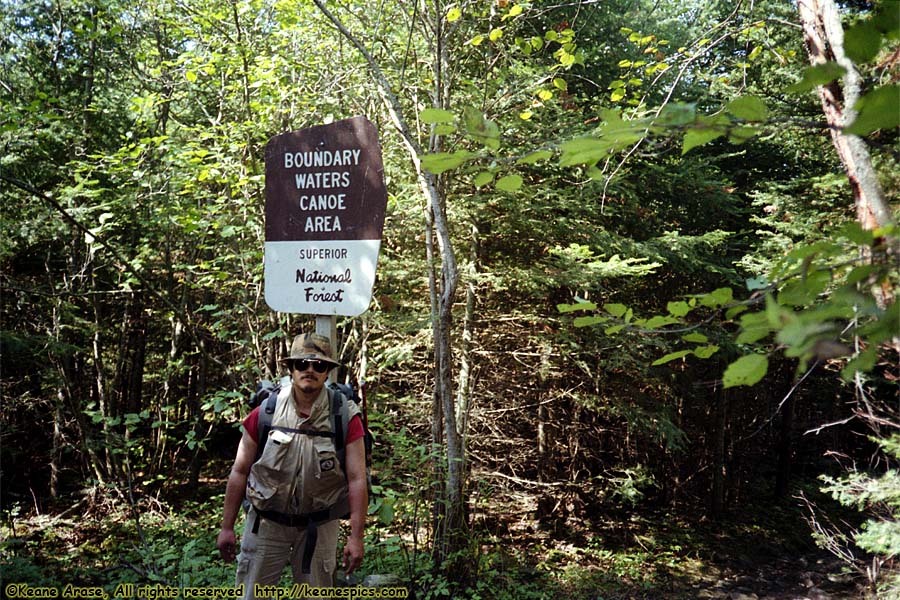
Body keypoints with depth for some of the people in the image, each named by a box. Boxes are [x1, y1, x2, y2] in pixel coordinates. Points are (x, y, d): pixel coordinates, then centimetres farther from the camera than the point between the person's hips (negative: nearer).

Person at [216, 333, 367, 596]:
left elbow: (357, 480, -9)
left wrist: (356, 537, -12)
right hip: (266, 523, 0)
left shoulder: (346, 417, -9)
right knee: (251, 594, 7)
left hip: (318, 527, 0)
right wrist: (227, 527, 1)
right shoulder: (264, 413, -7)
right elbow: (239, 472, 0)